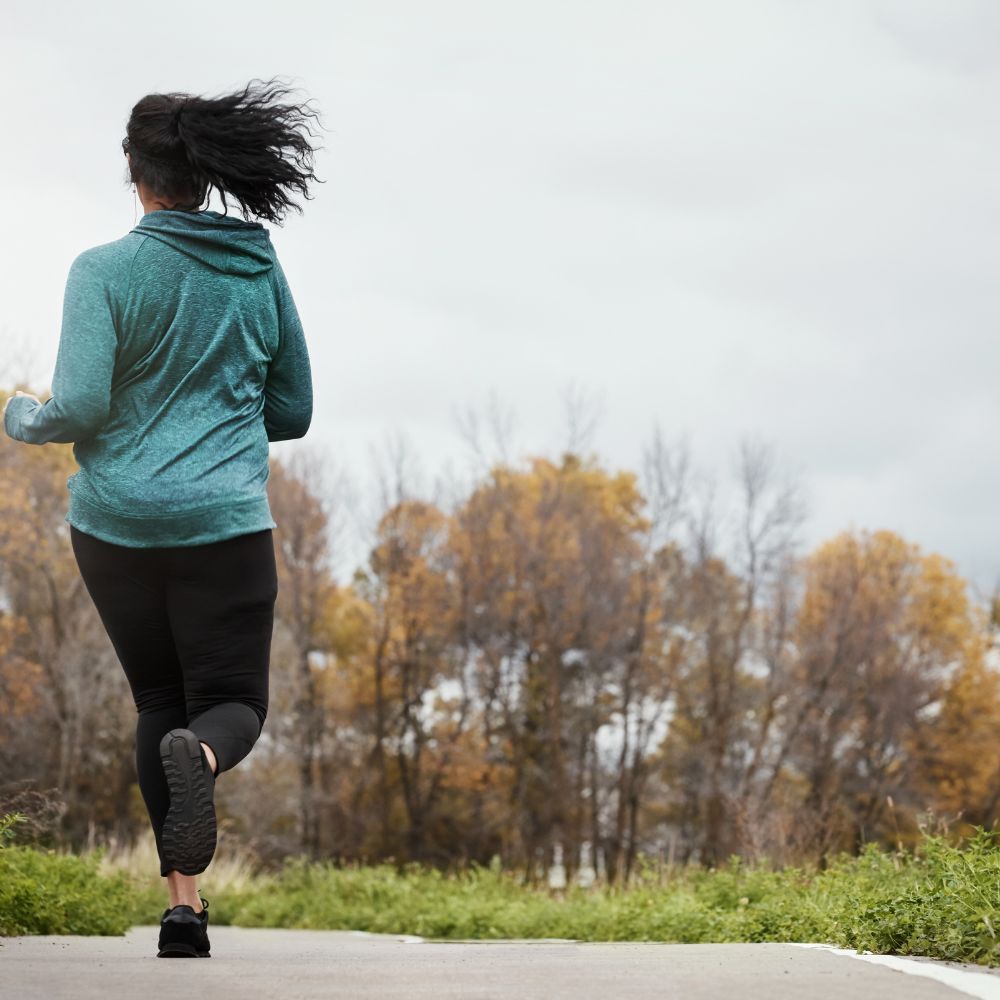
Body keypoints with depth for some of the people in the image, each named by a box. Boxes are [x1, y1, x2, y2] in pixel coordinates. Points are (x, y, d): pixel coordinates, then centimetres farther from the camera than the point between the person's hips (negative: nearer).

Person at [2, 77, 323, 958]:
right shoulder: (261, 272, 1)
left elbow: (80, 407, -14)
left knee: (159, 703, 18)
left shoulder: (105, 271, -9)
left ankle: (185, 902, 8)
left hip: (117, 522, 0)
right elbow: (293, 411, 8)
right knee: (232, 707, 10)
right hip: (225, 524, 0)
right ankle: (198, 756, -29)